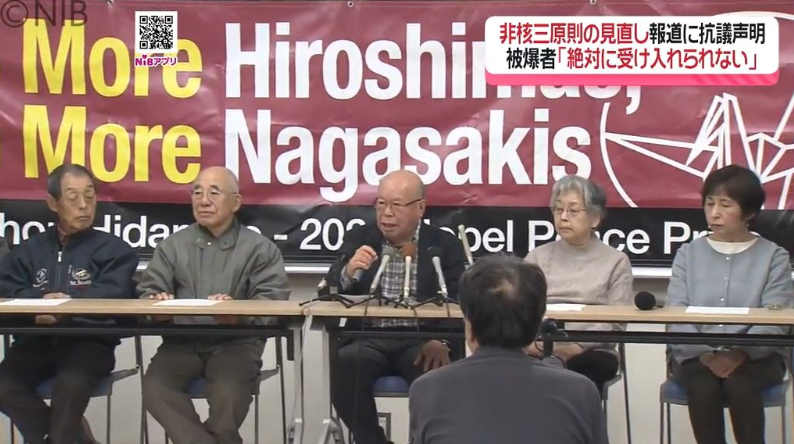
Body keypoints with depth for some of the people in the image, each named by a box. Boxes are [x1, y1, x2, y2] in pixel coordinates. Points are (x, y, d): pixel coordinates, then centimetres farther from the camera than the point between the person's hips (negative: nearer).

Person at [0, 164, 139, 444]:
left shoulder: (114, 250, 9)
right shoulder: (29, 250, 18)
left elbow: (113, 295, -8)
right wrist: (40, 302, -17)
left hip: (89, 343, -3)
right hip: (36, 342, 4)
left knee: (71, 383, -35)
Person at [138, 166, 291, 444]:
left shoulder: (260, 249, 8)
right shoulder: (172, 246, 18)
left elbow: (272, 302, -4)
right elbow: (147, 292, 11)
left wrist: (237, 313, -26)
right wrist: (156, 306, -16)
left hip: (235, 343, -2)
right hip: (182, 342, 3)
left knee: (228, 393, -32)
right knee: (154, 388, -27)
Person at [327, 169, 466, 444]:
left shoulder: (445, 245, 6)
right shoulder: (358, 240, 10)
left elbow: (456, 303, -3)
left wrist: (441, 342, -24)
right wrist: (347, 273, -20)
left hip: (420, 341, -1)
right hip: (369, 339, 1)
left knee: (437, 370, -34)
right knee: (345, 362, -31)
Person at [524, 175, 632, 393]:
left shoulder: (616, 262, 10)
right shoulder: (537, 257, 17)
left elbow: (615, 323, -1)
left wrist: (577, 346, -17)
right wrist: (531, 342, -16)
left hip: (590, 354, 0)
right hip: (539, 352, 0)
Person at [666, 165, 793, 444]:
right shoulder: (689, 254, 13)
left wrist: (739, 354, -24)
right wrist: (705, 354, -19)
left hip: (755, 356, -1)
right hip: (696, 355, 1)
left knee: (739, 383, -33)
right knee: (704, 386, -31)